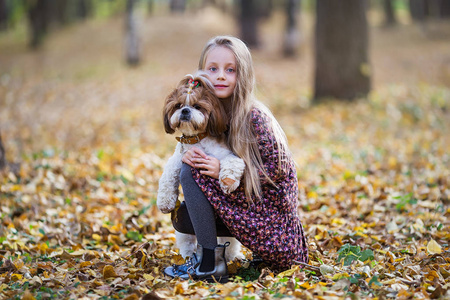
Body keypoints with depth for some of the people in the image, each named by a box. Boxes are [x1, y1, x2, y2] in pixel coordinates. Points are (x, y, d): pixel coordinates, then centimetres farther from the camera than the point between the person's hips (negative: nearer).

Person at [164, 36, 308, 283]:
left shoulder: (253, 117, -20)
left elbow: (280, 168, -19)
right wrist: (189, 155, -14)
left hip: (270, 214, -8)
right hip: (242, 203, 8)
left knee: (190, 174, -17)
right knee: (181, 217, 6)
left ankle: (210, 264, -15)